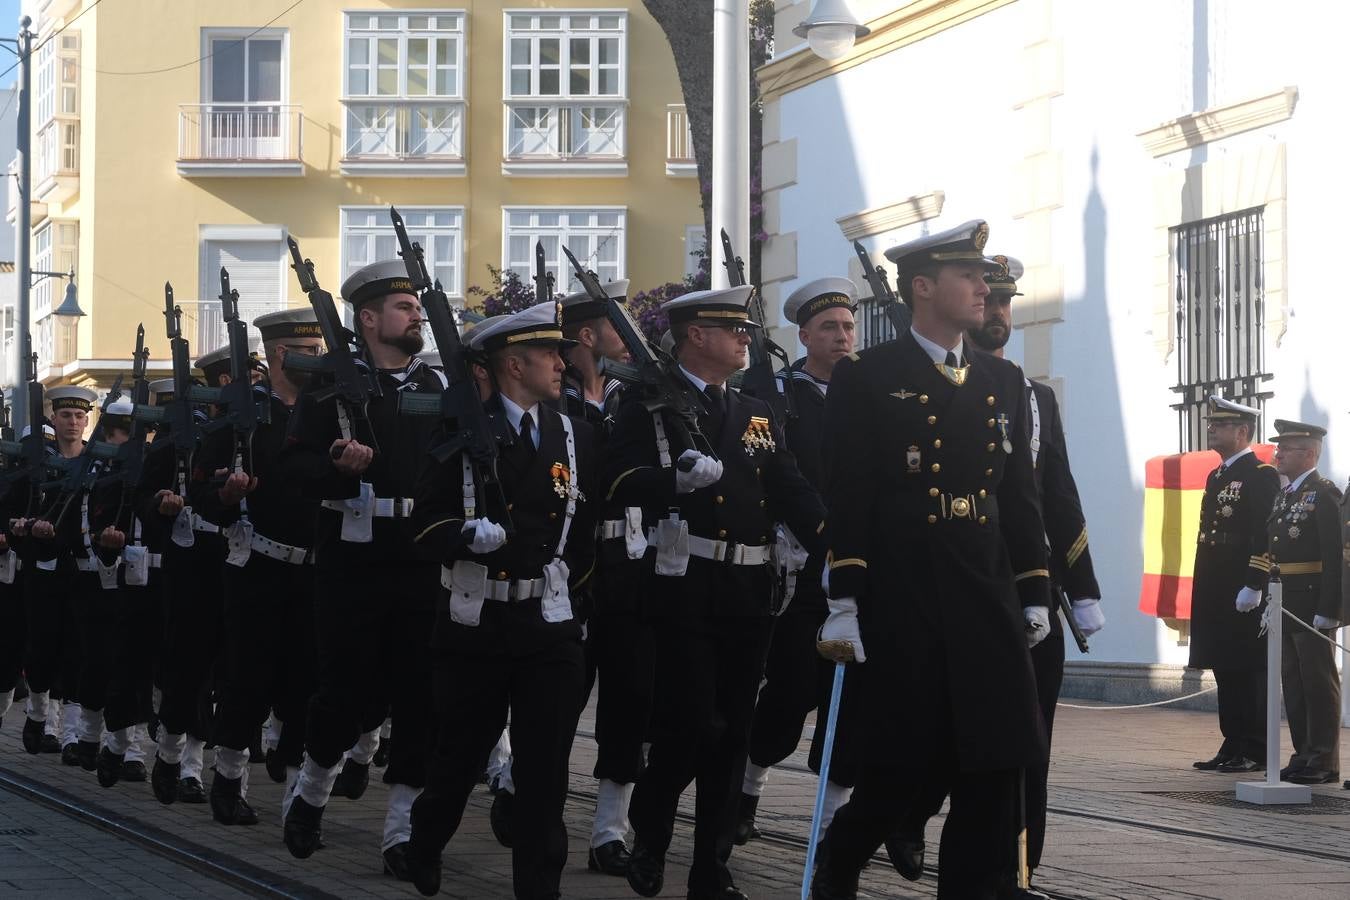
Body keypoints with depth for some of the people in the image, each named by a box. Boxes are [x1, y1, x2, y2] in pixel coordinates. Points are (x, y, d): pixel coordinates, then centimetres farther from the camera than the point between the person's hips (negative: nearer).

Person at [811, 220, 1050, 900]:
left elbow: (1022, 498, 16)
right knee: (901, 768, 1)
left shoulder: (1004, 382, 14)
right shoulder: (866, 378, -2)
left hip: (988, 601, 5)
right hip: (901, 606, -5)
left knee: (995, 767, -1)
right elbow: (844, 498, -7)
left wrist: (1034, 597, 11)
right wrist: (841, 604, -13)